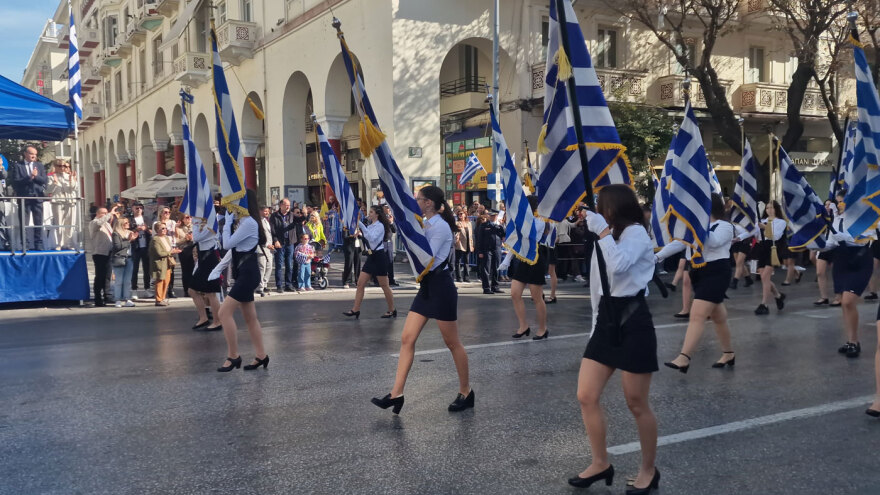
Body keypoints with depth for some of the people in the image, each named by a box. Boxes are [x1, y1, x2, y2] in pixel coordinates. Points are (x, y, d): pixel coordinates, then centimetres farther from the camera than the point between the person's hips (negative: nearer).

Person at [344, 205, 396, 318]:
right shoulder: (370, 226, 14)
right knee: (360, 283, 0)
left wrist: (361, 225, -27)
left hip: (379, 257, -8)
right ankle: (355, 310, 0)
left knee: (384, 286, 1)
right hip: (371, 257, 8)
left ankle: (392, 310, 13)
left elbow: (372, 237, -27)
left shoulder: (380, 226, -11)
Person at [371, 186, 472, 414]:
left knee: (452, 343, 4)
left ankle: (466, 392, 20)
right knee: (407, 338, 2)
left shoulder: (440, 226, -16)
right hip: (426, 287, 9)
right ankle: (396, 394, 3)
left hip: (440, 287, -9)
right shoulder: (427, 225, 11)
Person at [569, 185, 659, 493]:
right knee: (586, 397, 4)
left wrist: (602, 230, -17)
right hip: (606, 320, 8)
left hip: (632, 321, -8)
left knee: (637, 404, 3)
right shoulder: (610, 236, 19)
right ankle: (600, 464, 19)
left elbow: (619, 265, -28)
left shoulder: (636, 232, -8)